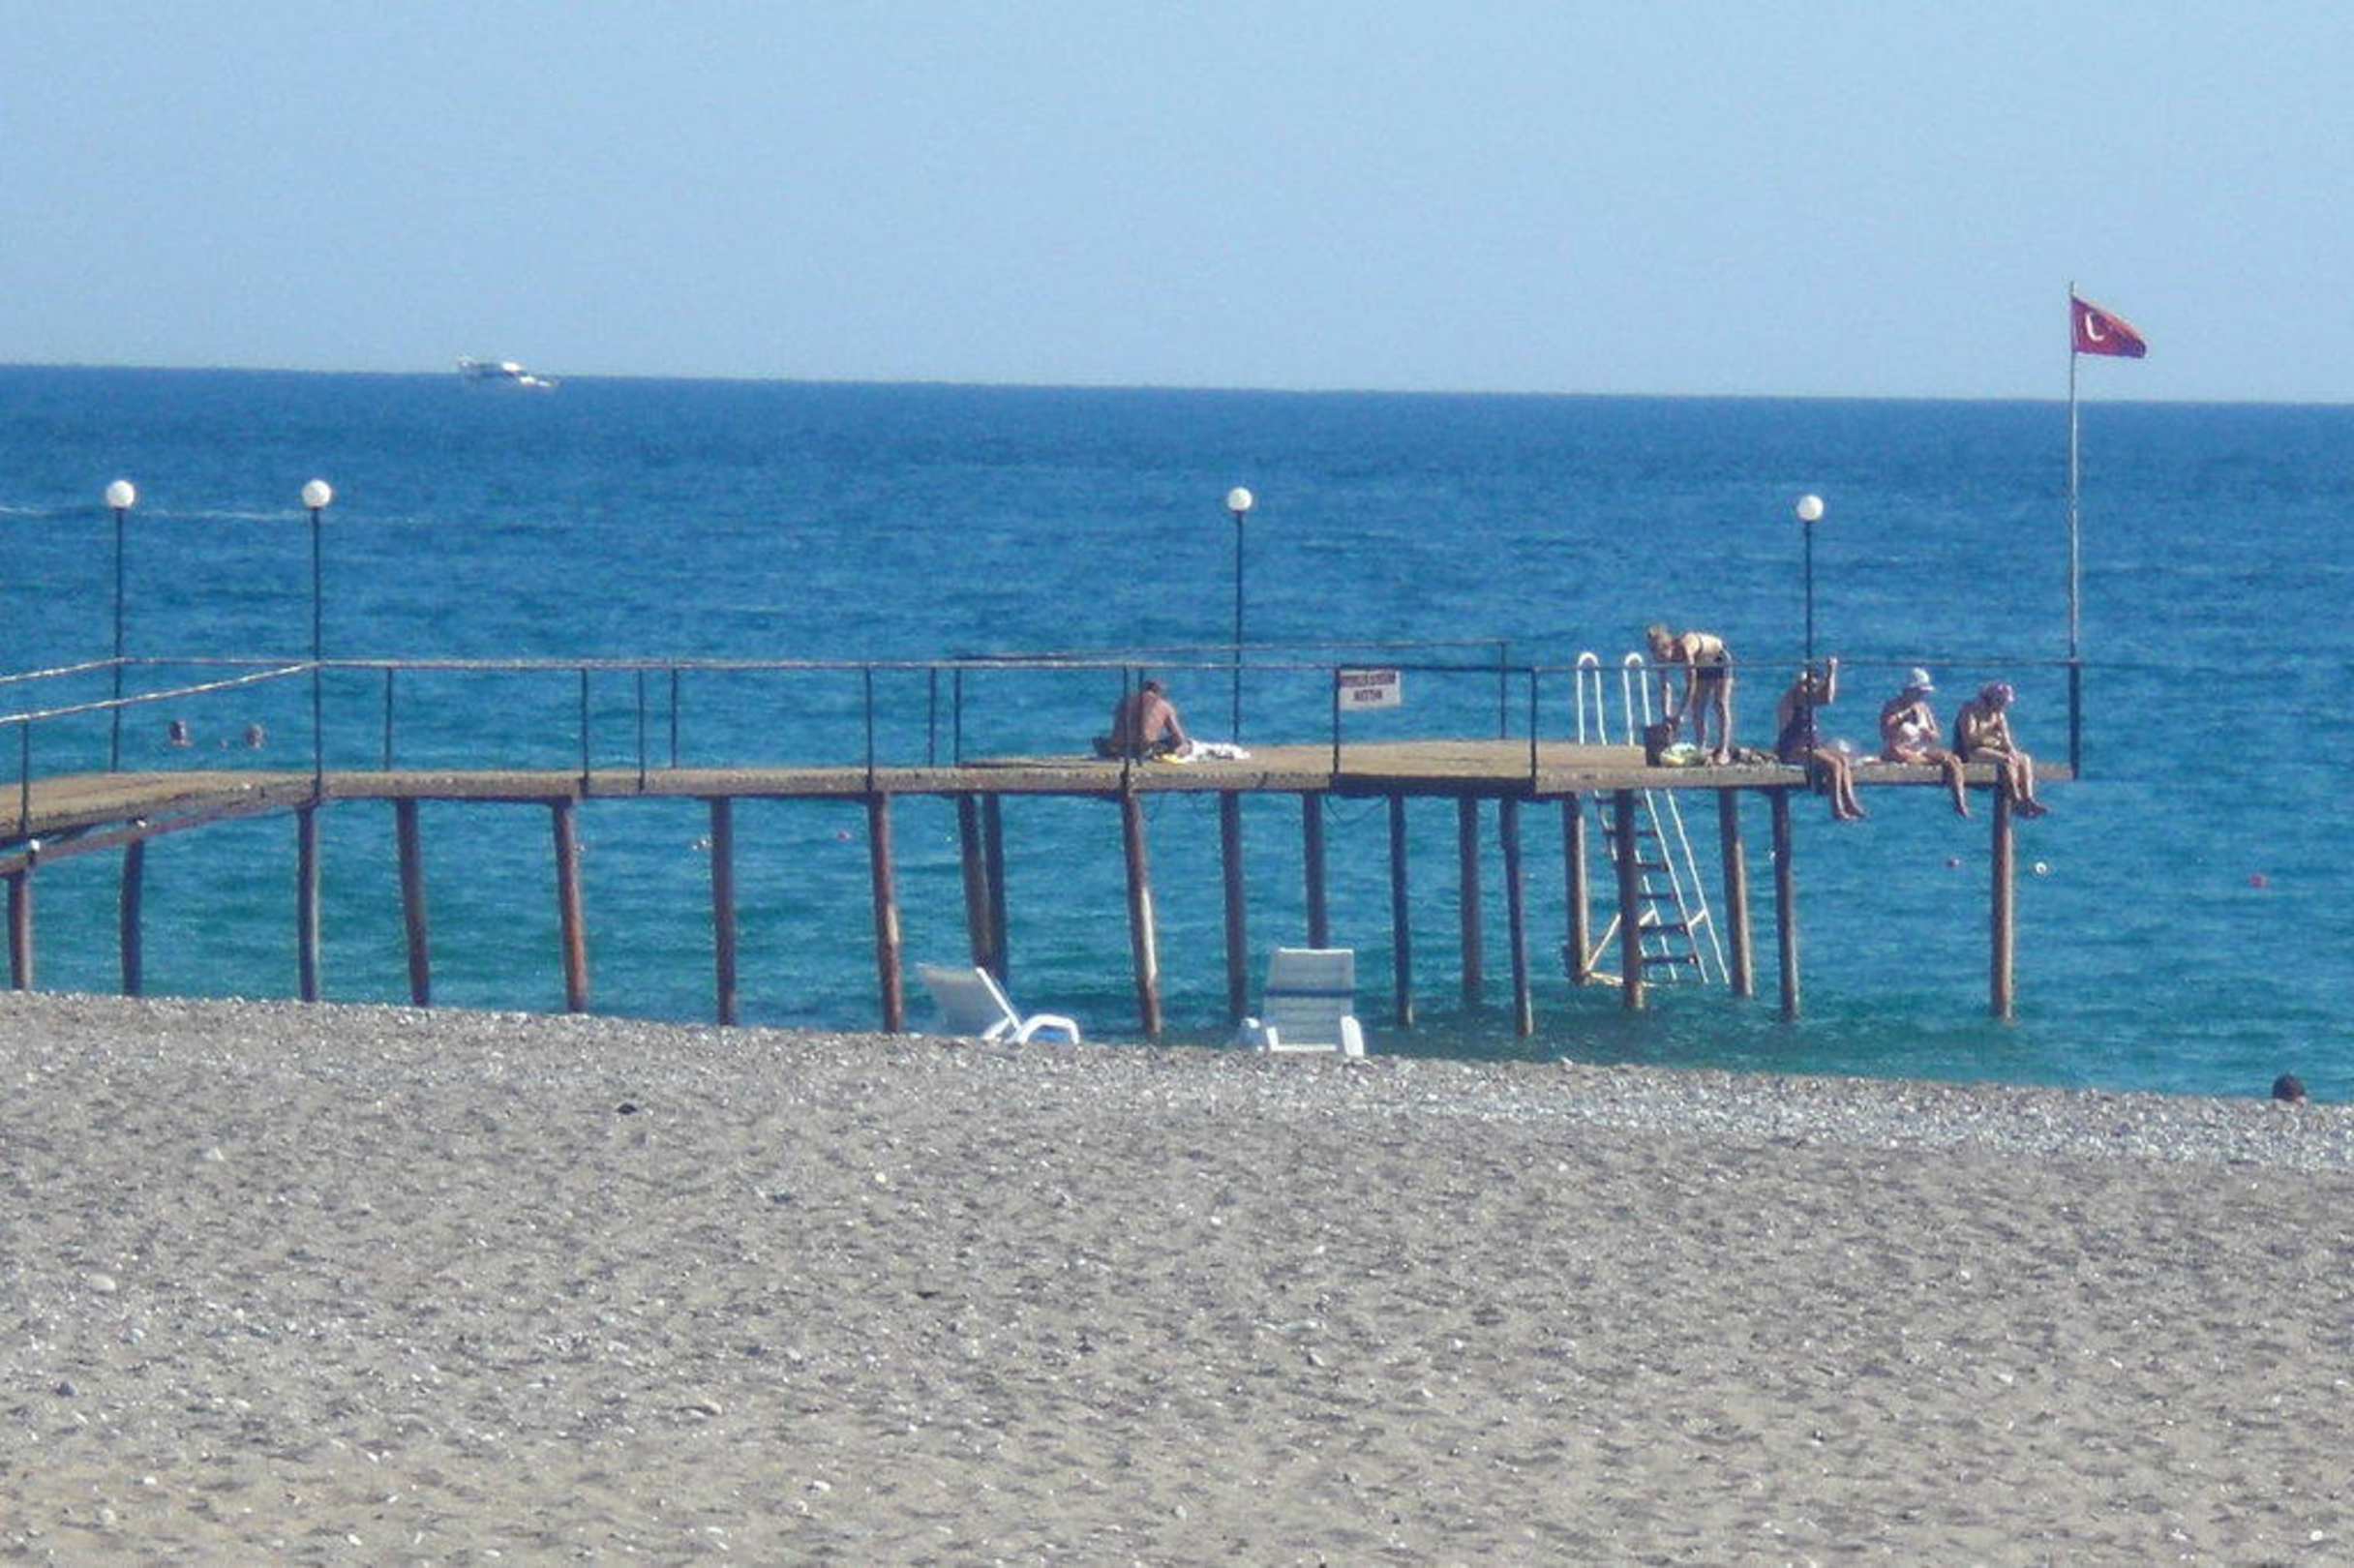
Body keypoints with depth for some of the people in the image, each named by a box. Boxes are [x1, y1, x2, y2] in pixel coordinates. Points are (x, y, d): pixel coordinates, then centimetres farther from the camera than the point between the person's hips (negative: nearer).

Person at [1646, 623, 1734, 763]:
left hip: (1719, 659, -7)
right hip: (1702, 666, 7)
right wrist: (1667, 716, -25)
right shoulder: (1663, 655, -20)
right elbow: (1665, 687, -16)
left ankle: (1723, 751, -12)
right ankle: (1700, 749, 4)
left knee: (1720, 705, -10)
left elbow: (1691, 685, -38)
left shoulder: (1683, 648, -40)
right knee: (1697, 708, 1)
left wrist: (1680, 715, -36)